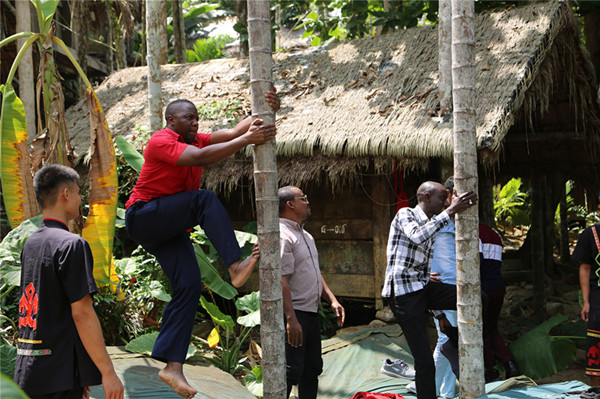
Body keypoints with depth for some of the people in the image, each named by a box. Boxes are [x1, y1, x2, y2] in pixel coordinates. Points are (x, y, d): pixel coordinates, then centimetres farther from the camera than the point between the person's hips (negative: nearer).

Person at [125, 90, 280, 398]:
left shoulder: (195, 140, 11)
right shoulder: (162, 141, -14)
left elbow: (233, 132, -1)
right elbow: (199, 158, -31)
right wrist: (247, 140, -37)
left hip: (171, 229, 8)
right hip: (144, 217, -8)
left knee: (189, 287, -6)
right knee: (204, 200, -28)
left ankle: (172, 366, -7)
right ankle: (235, 266, -38)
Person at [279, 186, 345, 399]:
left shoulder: (305, 235, 18)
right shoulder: (282, 236, -15)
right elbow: (281, 281, -22)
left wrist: (332, 300, 12)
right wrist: (291, 319, -26)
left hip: (311, 313, 10)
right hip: (293, 314, -10)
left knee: (312, 369, 15)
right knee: (291, 371, -10)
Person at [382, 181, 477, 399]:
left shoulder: (429, 227, 19)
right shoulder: (404, 215, -4)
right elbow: (417, 236, -29)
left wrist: (440, 313, 22)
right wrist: (450, 211, -27)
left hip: (423, 287, 8)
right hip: (403, 292, -8)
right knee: (424, 361, -10)